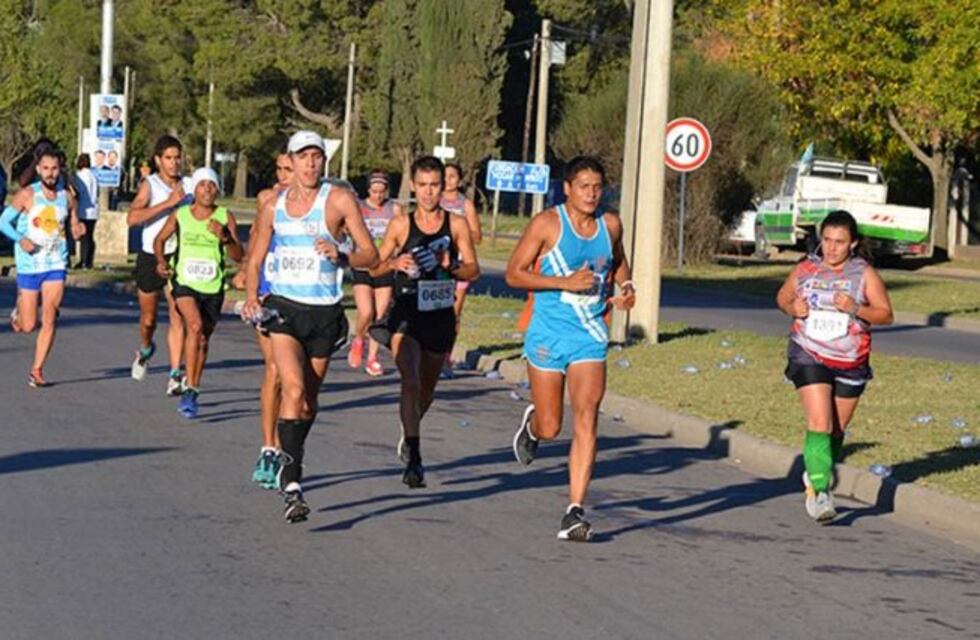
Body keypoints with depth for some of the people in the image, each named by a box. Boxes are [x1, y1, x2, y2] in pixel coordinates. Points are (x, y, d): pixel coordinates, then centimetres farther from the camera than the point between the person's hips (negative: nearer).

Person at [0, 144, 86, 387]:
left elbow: (74, 223, 13)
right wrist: (20, 239, -19)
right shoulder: (27, 195, -7)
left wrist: (78, 229, -10)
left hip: (56, 264, 2)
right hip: (29, 265, -2)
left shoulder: (67, 196, 2)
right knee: (28, 326, 1)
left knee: (49, 320, -8)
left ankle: (37, 370, 2)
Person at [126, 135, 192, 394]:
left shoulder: (188, 186, 3)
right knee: (148, 318, 11)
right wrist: (169, 202, -29)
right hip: (150, 256, -2)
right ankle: (145, 349, 44)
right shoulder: (150, 185, -9)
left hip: (178, 257, 2)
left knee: (178, 314, -12)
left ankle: (175, 374, -12)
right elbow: (132, 218, -26)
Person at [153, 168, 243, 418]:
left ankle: (194, 391, 32)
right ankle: (189, 389, -25)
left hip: (213, 288, 2)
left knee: (203, 340, 12)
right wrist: (161, 260, -3)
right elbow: (160, 239, 15)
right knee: (194, 325, -26)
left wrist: (225, 237, -24)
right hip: (184, 283, -2)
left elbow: (239, 256, -7)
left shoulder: (225, 217, -3)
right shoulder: (179, 216, -2)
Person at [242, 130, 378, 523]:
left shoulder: (339, 200, -3)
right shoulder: (274, 206, 7)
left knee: (309, 400, 12)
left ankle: (290, 464, 39)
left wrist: (341, 257, -25)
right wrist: (251, 297, -3)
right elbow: (255, 261, 15)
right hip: (283, 307, 0)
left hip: (324, 313, 0)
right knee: (294, 388, -19)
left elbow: (371, 255, -5)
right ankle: (292, 484, -22)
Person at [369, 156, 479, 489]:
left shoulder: (456, 225, 1)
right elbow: (375, 267, 6)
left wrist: (451, 267, -18)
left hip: (441, 315, 2)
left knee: (427, 389, 18)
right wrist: (394, 264, -15)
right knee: (411, 383, -21)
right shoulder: (400, 225, 0)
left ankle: (409, 433, 48)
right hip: (406, 314, -2)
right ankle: (414, 458, -22)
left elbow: (473, 270, 1)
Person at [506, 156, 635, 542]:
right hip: (548, 335, -3)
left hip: (590, 338, 3)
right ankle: (531, 424, 43)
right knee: (550, 428, 3)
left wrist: (626, 287, 6)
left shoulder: (611, 225, 6)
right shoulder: (547, 224, -8)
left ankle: (575, 512, -14)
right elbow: (514, 274, -8)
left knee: (586, 420, -13)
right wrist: (565, 282, -18)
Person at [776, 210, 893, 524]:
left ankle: (817, 475, 37)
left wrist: (856, 309, -22)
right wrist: (793, 308, -8)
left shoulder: (865, 274, -4)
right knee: (819, 424, -16)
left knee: (837, 430, 13)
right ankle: (817, 491, -17)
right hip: (809, 358, -1)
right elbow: (782, 297, 15)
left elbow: (886, 314, -5)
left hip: (850, 363, 1)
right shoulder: (805, 270, -1)